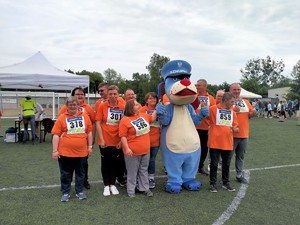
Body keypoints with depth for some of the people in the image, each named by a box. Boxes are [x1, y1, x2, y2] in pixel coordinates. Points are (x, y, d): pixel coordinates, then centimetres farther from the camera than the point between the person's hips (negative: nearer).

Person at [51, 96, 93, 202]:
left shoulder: (85, 116, 2)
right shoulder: (62, 118, -4)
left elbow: (89, 132, 8)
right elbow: (56, 135, -4)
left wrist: (90, 146, 7)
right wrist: (55, 151, -7)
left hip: (81, 152, 2)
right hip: (65, 152, -2)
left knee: (80, 173, 15)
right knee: (66, 174, 12)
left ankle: (79, 191, 31)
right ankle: (65, 193, 28)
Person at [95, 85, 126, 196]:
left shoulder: (123, 107, -3)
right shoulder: (102, 106, -6)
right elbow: (98, 123, -5)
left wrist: (122, 140, -2)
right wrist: (101, 139, -9)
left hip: (117, 141, 1)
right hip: (105, 141, -1)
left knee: (115, 162, 12)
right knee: (105, 162, 11)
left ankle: (112, 184, 29)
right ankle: (106, 186, 26)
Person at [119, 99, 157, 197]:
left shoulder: (143, 115, 6)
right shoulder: (125, 120, -14)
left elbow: (152, 118, 23)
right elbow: (123, 136, -15)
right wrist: (127, 148, -22)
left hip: (145, 150, 6)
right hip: (133, 151, -6)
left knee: (144, 170, 17)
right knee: (132, 171, 7)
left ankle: (145, 188, 29)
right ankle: (131, 190, 21)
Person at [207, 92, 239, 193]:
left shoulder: (232, 112, 10)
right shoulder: (213, 109, -7)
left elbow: (236, 128, 12)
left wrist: (235, 129, -7)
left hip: (228, 143, 5)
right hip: (215, 142, -5)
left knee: (226, 164, 16)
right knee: (214, 164, 6)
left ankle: (226, 183, 31)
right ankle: (213, 184, 19)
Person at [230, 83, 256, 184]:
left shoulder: (246, 102, 14)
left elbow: (250, 115, 18)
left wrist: (252, 113, -4)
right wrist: (232, 110, -26)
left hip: (244, 134, 6)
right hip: (231, 134, -5)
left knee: (241, 156, 14)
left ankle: (239, 175, 26)